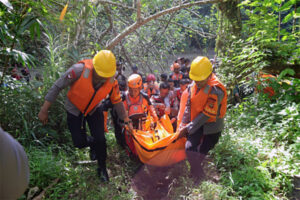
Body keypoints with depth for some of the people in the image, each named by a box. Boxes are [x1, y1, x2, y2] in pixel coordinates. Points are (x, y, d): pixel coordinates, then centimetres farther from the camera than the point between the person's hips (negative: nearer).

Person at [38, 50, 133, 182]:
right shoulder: (80, 70, -34)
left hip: (94, 109, 2)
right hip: (74, 110, -1)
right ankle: (94, 143, 36)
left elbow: (117, 102, -6)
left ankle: (102, 169, 19)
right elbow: (57, 86, -23)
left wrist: (127, 121, 0)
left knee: (100, 139, -7)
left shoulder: (112, 82, -23)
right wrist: (44, 110, -18)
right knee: (80, 143, -2)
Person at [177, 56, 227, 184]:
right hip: (197, 123, 5)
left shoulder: (216, 90, -26)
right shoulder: (193, 86, -5)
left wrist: (189, 127, -20)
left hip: (212, 124, -5)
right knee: (190, 147, -1)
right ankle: (198, 176, 19)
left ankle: (194, 171, 25)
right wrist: (183, 125, -5)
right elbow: (187, 106, 1)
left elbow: (207, 114, -24)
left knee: (203, 151, 1)